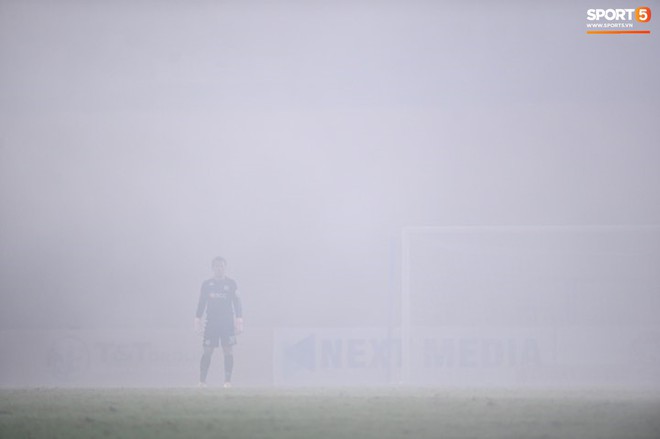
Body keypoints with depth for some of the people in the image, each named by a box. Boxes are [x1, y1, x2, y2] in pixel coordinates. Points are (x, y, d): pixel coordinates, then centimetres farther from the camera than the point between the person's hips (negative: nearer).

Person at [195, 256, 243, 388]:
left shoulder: (231, 284, 7)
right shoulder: (206, 284, 10)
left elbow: (237, 302, 6)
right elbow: (201, 303, 13)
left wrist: (239, 321, -1)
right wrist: (198, 319, 6)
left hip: (227, 323, -1)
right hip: (211, 323, 1)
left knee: (228, 350, -6)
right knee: (207, 351, -4)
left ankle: (227, 380, -2)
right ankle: (202, 380, 0)